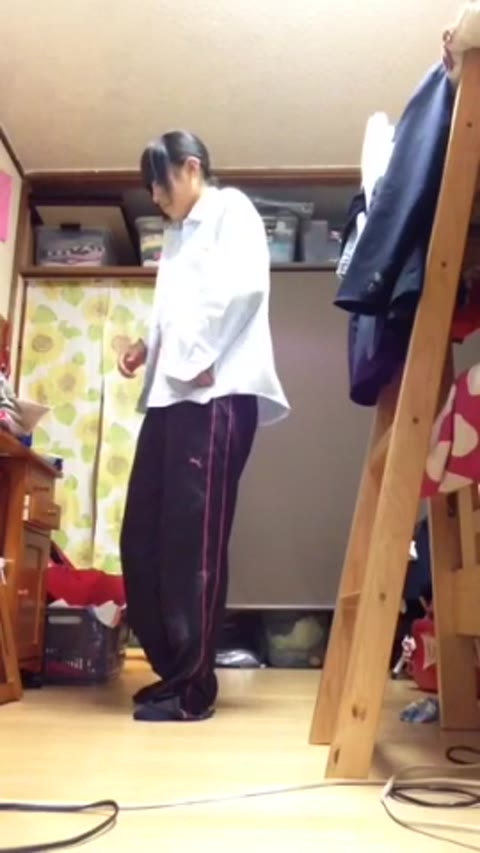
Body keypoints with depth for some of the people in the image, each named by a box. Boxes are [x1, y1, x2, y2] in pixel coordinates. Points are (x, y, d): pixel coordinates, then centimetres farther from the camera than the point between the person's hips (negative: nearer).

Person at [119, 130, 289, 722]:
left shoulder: (230, 209, 6)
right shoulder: (178, 234, 31)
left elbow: (243, 285, -12)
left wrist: (199, 358, -14)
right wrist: (148, 349, 12)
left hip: (215, 392, -9)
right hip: (171, 394, 9)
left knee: (192, 541, -10)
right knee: (142, 540, 4)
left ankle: (192, 688, -1)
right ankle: (172, 669, 16)